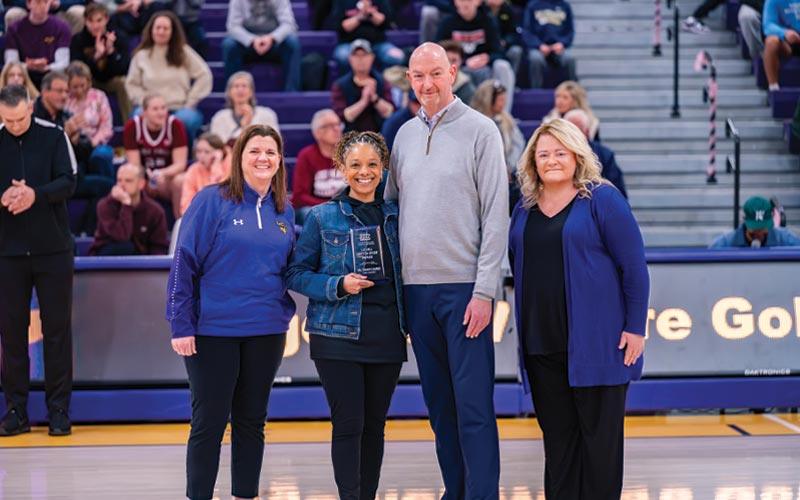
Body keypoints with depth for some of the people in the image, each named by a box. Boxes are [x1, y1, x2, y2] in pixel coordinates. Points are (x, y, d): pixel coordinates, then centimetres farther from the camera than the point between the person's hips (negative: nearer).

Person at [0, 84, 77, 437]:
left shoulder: (54, 136, -2)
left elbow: (69, 181, -8)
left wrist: (36, 194, -26)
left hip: (53, 249, -1)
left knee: (57, 328, 2)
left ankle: (59, 409, 8)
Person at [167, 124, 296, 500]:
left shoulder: (284, 212, 10)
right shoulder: (212, 201, -6)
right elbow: (184, 262, -9)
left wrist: (284, 318, 9)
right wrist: (181, 325, -13)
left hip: (265, 333, 5)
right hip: (213, 331, -5)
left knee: (251, 421, 11)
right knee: (209, 422, 0)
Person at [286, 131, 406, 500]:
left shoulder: (395, 216, 10)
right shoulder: (322, 217, 2)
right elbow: (296, 274, 1)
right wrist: (338, 286, -13)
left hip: (387, 335, 3)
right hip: (338, 333, -3)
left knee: (374, 424, 8)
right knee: (348, 424, -8)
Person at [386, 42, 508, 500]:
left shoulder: (480, 130, -3)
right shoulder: (405, 135, 13)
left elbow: (496, 215, -8)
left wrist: (485, 290, -13)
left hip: (464, 287, -5)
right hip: (416, 287, 6)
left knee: (473, 405, -7)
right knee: (438, 402, 10)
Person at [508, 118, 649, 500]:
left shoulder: (601, 200, -3)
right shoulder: (524, 210, 13)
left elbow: (634, 267, -5)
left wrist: (635, 327, -9)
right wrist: (525, 332, 14)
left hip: (595, 342, -5)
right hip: (541, 346, 5)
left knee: (599, 432, 0)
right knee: (557, 435, 8)